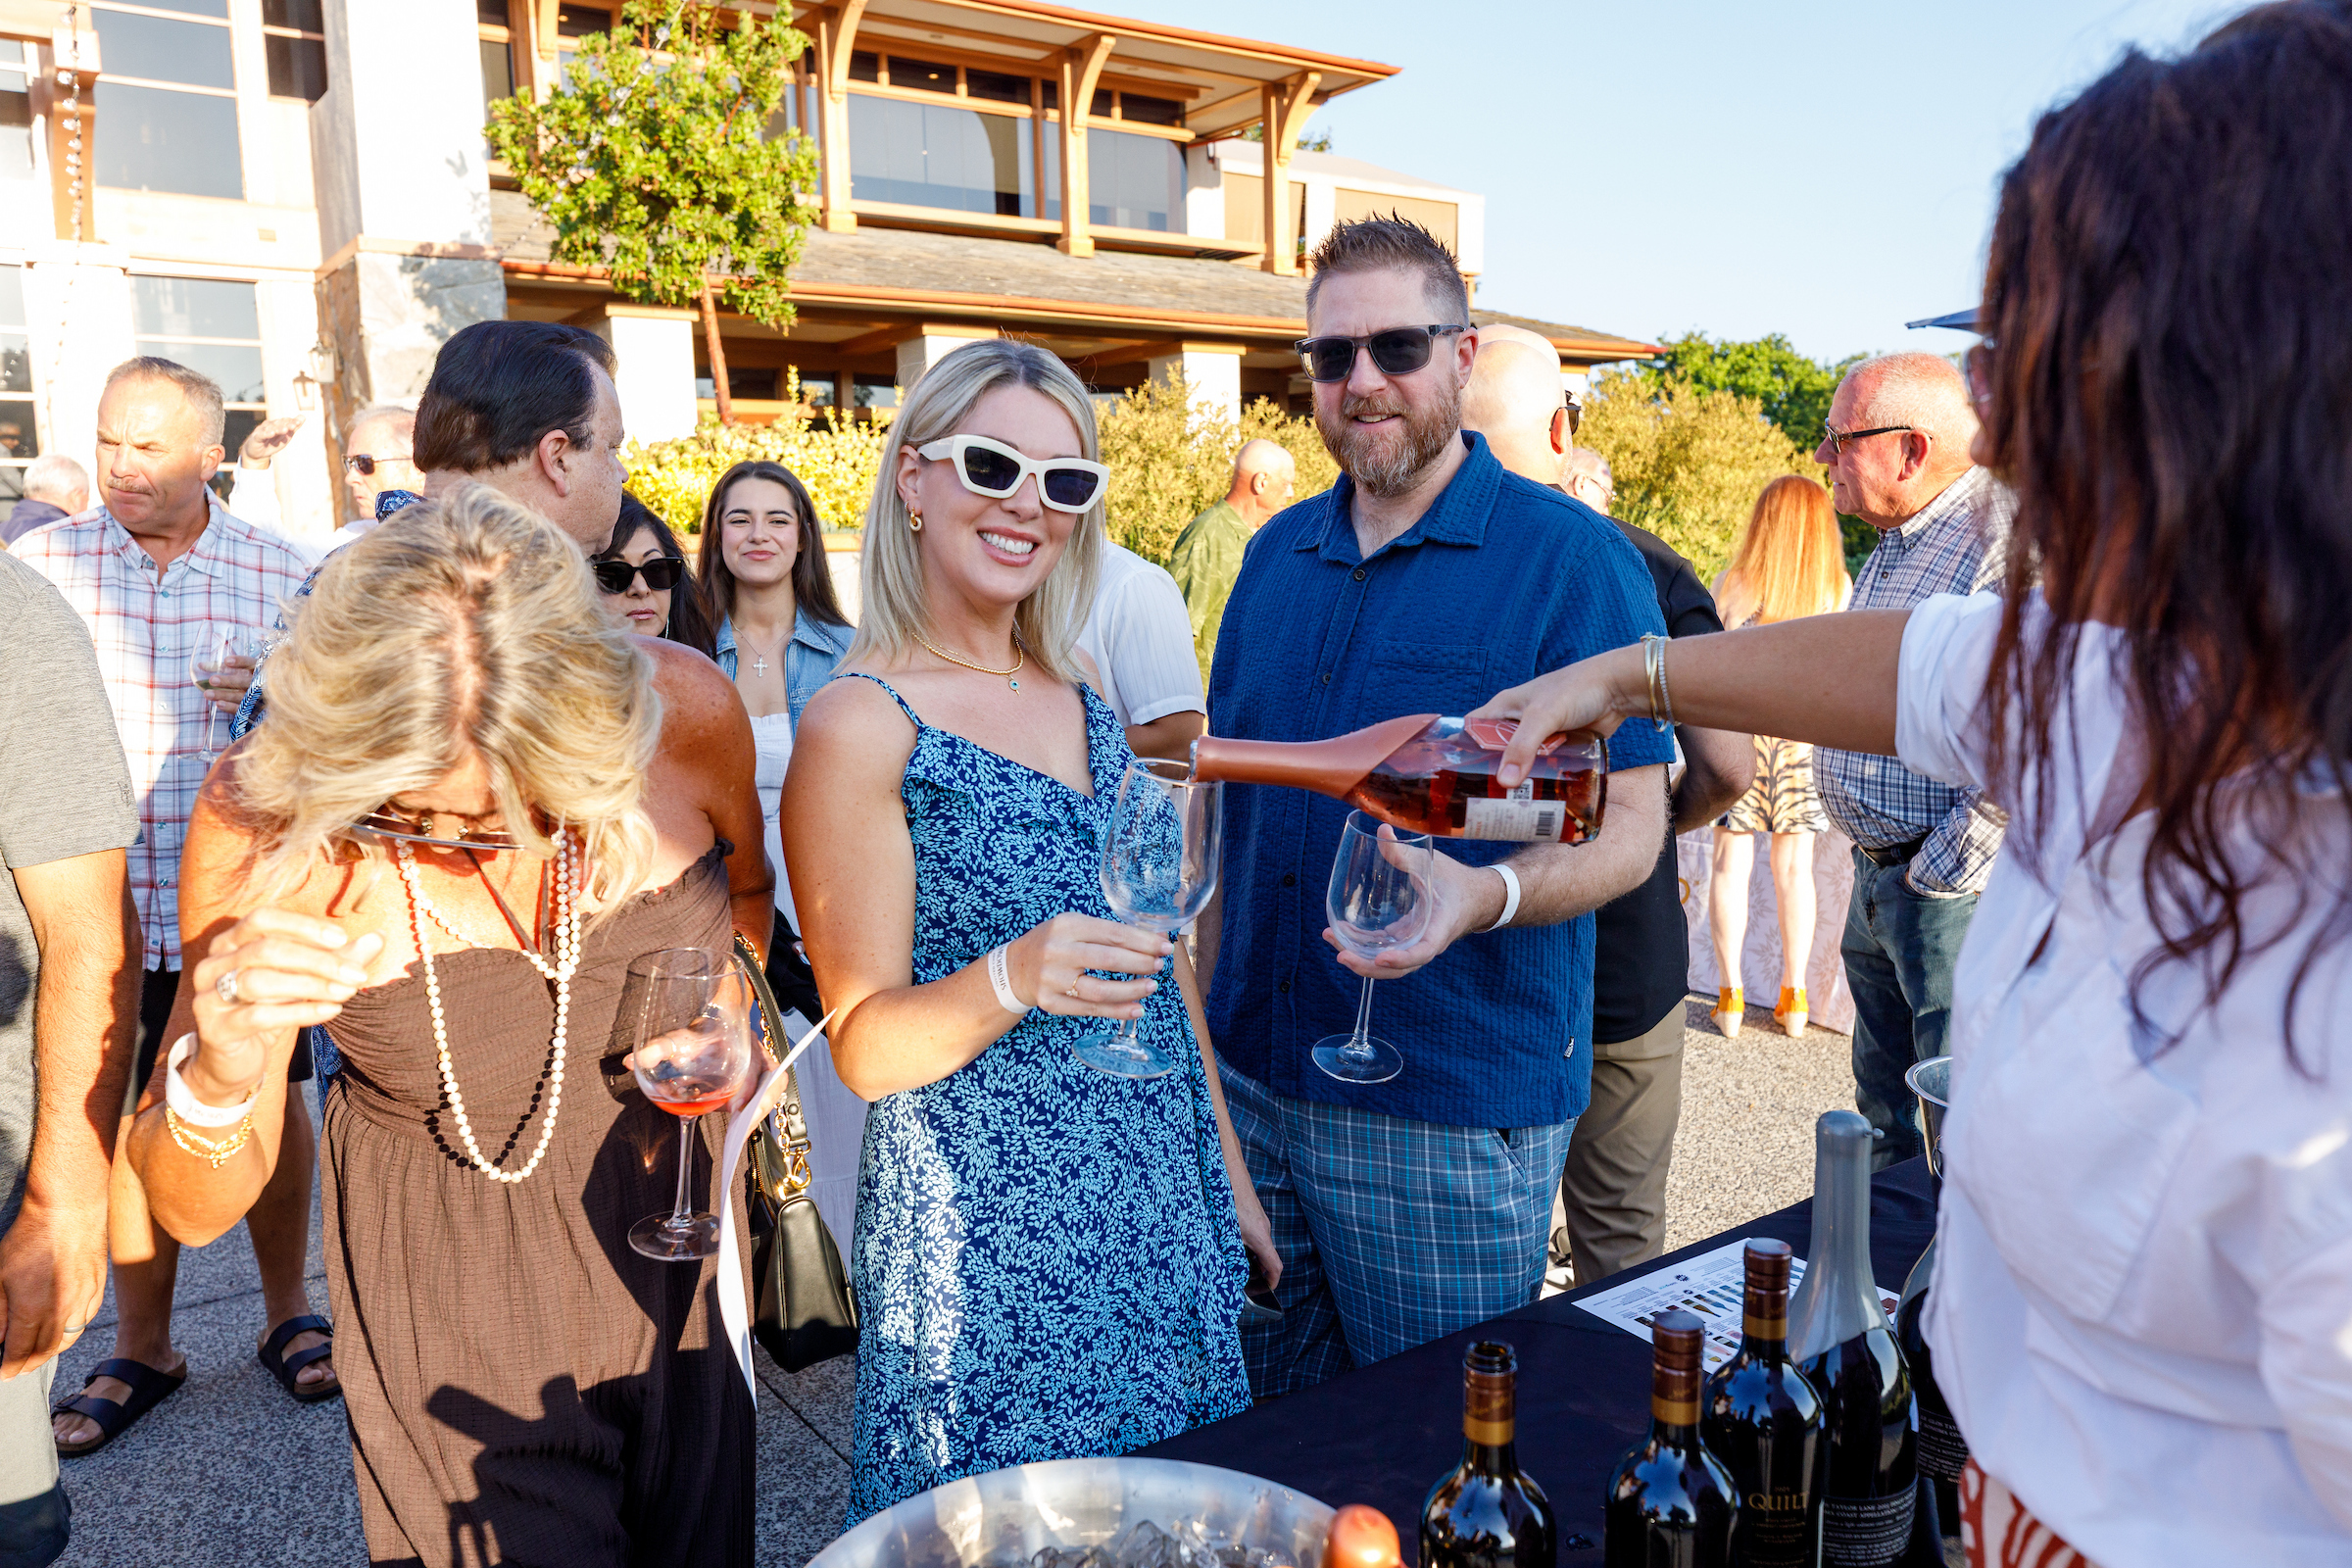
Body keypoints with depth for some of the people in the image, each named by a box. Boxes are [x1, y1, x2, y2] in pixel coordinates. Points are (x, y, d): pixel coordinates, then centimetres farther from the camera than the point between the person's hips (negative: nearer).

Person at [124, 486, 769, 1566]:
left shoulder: (683, 717, -24)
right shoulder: (267, 820, -27)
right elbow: (192, 1210, -17)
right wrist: (220, 1074, -38)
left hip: (671, 1212, 3)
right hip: (445, 1265, -2)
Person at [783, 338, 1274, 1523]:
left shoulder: (1086, 699, 7)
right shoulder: (860, 726, -13)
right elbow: (865, 1046, -12)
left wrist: (1231, 1177, 14)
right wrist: (1011, 980, -31)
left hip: (1163, 1212, 6)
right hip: (989, 1241, -6)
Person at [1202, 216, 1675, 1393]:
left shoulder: (1572, 558, -8)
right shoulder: (1275, 555, 9)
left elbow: (1631, 822, -10)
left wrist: (1481, 893, -30)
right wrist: (1198, 1012, 10)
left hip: (1452, 1116, -5)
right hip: (1251, 1086, 5)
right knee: (1269, 1437, 18)